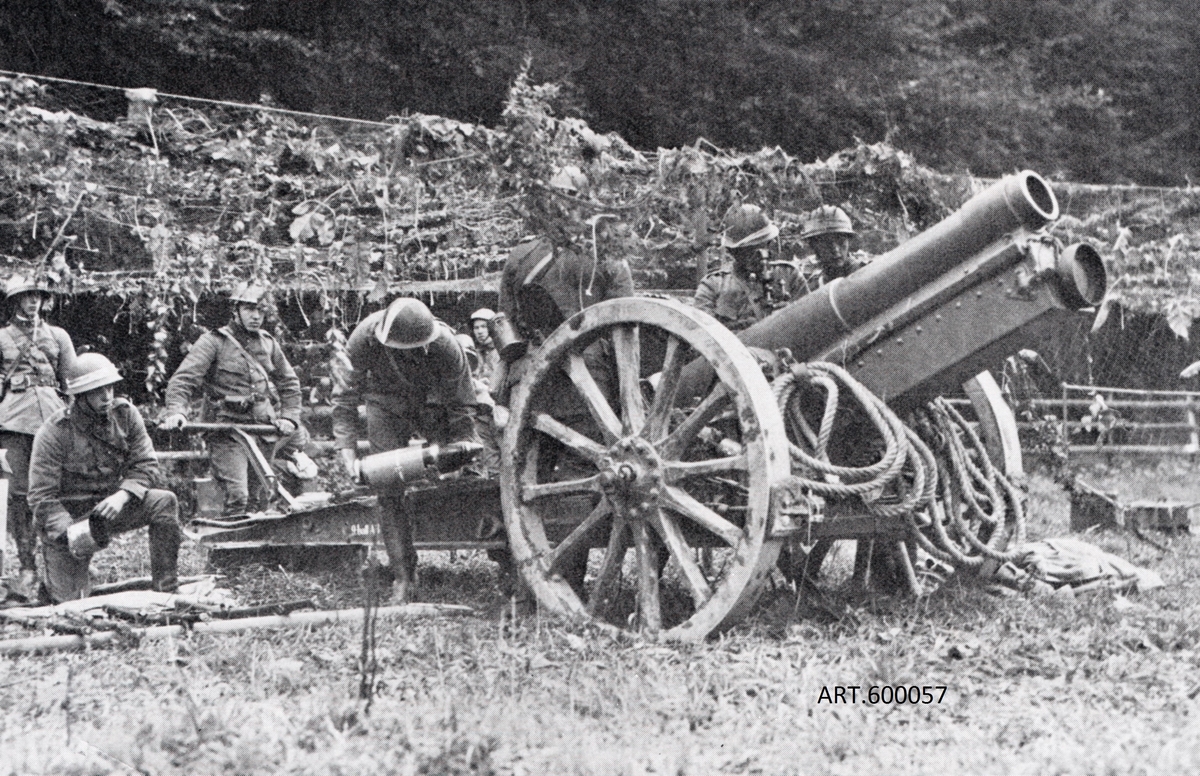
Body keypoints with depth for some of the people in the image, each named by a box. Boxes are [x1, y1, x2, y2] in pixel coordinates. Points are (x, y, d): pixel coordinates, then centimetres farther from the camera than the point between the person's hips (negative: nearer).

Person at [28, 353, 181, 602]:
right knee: (73, 601, -9)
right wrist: (70, 532, -33)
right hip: (67, 516, -4)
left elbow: (145, 465, -6)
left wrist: (122, 495, -26)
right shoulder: (54, 432, -18)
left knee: (165, 503, -23)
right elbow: (41, 496, -18)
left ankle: (167, 590, -18)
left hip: (110, 506, 4)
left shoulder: (125, 414, -6)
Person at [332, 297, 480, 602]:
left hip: (433, 403, 1)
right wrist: (348, 453, -29)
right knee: (389, 490, -9)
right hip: (386, 406, -1)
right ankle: (403, 575, -5)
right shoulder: (364, 339, -32)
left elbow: (461, 405, -19)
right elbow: (344, 396, -22)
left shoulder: (446, 346, -33)